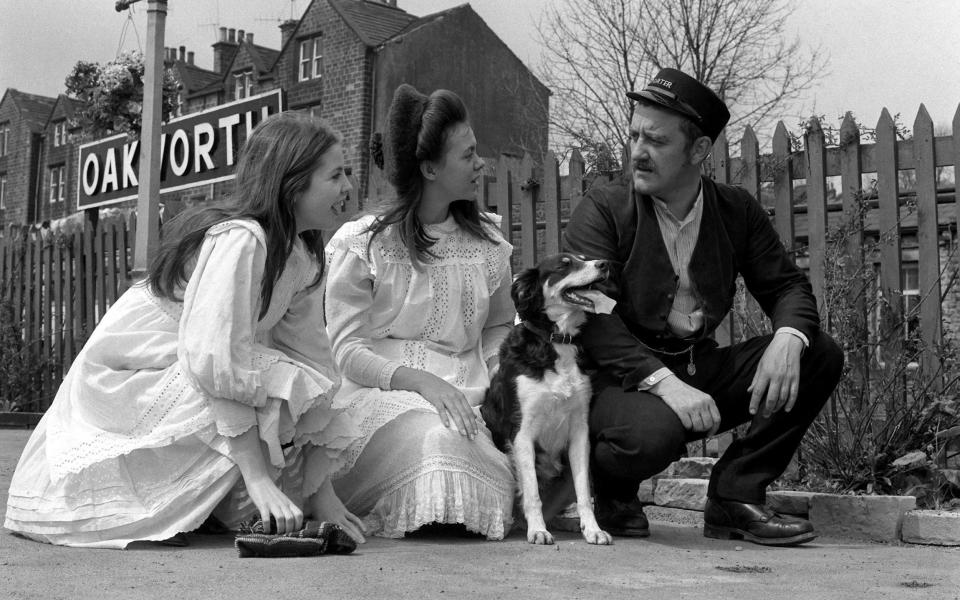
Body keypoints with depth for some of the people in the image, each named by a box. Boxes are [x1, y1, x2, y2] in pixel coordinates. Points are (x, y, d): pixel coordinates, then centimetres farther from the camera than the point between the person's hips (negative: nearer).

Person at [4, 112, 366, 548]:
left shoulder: (303, 255, 0)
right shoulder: (239, 239, -26)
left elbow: (311, 358, -3)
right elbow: (216, 363, -33)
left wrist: (321, 491, -8)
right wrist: (257, 478, -35)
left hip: (180, 386, 8)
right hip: (125, 384, -8)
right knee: (278, 391, -26)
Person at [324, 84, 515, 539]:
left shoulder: (487, 241, 12)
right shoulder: (361, 244, -1)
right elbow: (346, 349, -5)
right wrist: (421, 381, -22)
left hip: (467, 397, 4)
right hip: (382, 394, -4)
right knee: (437, 439, -36)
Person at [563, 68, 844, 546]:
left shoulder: (737, 211, 7)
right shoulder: (602, 210, -7)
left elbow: (787, 286, 6)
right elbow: (591, 315, -17)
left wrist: (787, 339, -19)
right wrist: (661, 381, -30)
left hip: (700, 372, 5)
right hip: (624, 379, -5)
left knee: (819, 355, -10)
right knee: (654, 433, -37)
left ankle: (735, 497, -4)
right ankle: (612, 491, 1)